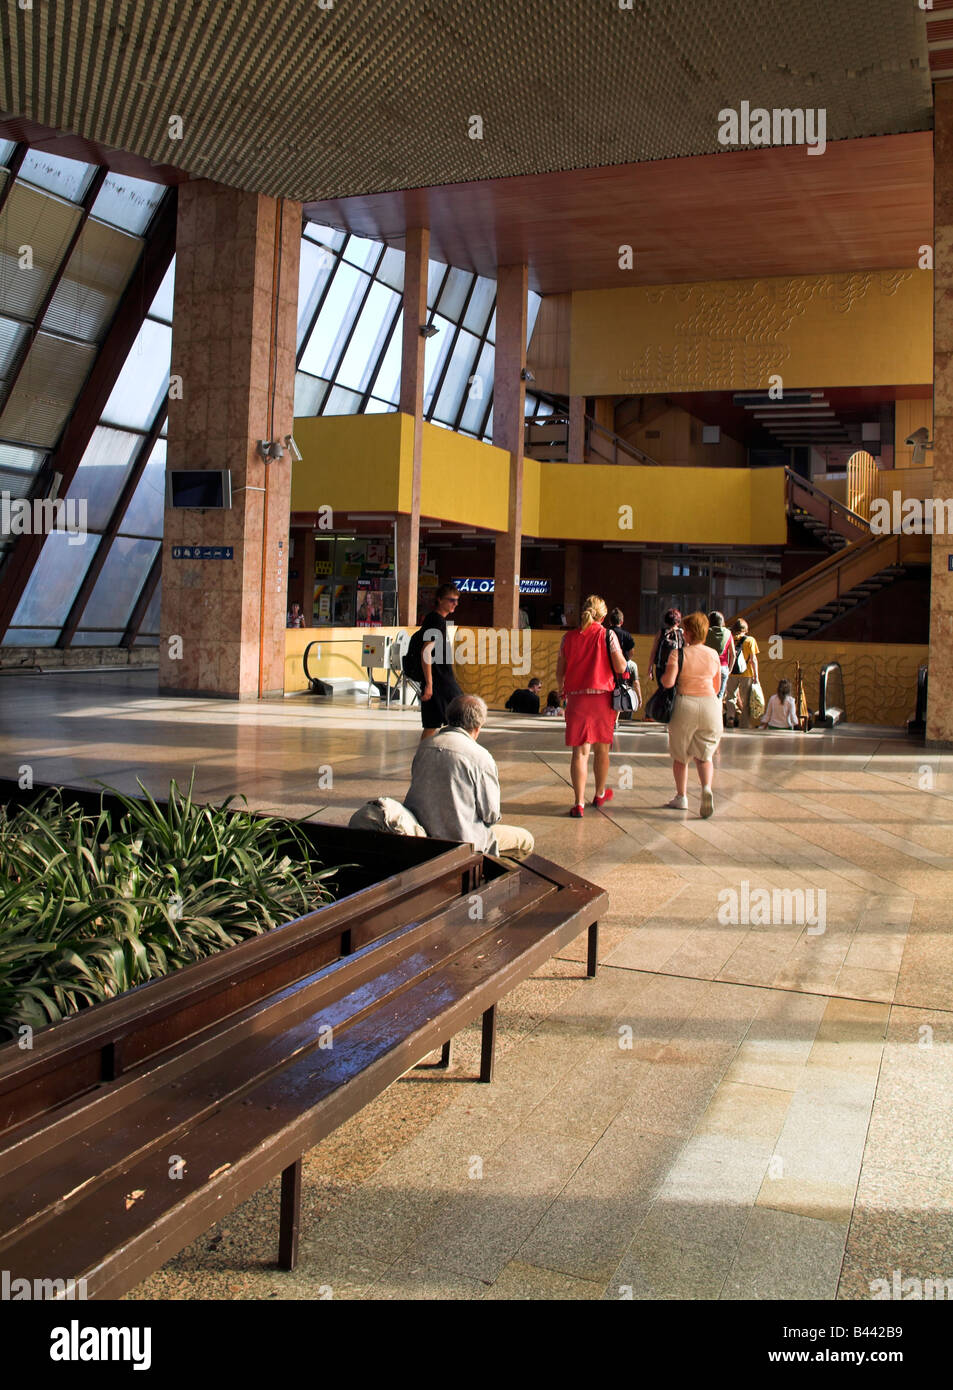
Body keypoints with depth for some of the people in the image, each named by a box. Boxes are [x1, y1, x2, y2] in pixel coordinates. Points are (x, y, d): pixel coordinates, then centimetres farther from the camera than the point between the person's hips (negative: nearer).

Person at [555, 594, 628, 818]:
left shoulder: (568, 638, 3)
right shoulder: (607, 635, -4)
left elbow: (560, 672, 6)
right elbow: (620, 668, -7)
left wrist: (562, 691, 25)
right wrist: (621, 657, 14)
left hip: (576, 698, 1)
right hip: (602, 697, -1)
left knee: (580, 751, 1)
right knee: (601, 749, 16)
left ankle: (579, 803, -6)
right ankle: (600, 795, 32)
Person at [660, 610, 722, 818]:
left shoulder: (678, 653, -8)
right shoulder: (713, 655, 5)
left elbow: (668, 682, -15)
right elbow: (717, 686, 12)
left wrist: (662, 675, 6)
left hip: (685, 703, -3)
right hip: (710, 704, 3)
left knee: (680, 755, 13)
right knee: (704, 755, 9)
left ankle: (681, 797, 19)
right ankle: (707, 788, -17)